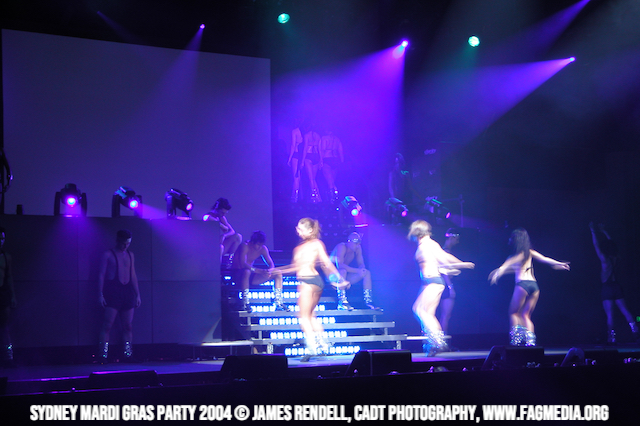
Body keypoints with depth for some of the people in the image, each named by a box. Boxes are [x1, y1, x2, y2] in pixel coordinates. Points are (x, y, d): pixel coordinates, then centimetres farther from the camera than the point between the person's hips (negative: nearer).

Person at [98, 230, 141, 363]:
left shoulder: (130, 255, 16)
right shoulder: (108, 255, 2)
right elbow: (101, 275, -1)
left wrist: (137, 294, 14)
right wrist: (101, 294, -10)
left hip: (128, 292, 5)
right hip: (112, 292, -5)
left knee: (128, 326, 3)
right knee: (107, 324, -9)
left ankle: (128, 355, 5)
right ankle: (103, 355, -10)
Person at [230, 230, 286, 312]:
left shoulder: (263, 249, 0)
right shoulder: (245, 246, -20)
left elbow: (271, 264, 0)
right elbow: (243, 264, -32)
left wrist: (270, 270, -26)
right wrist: (259, 271, -42)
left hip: (251, 276, 7)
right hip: (237, 274, -7)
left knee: (277, 273, -7)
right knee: (247, 272, -43)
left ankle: (279, 303, -11)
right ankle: (245, 303, -37)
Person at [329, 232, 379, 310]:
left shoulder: (358, 248, -1)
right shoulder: (341, 247, -23)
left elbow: (361, 264, 3)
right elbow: (340, 265, -34)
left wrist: (362, 269, -23)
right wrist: (357, 270, -38)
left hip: (344, 277, 7)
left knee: (366, 273, -7)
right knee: (343, 271, -39)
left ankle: (368, 302, -10)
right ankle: (342, 303, -40)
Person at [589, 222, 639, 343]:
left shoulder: (604, 259, -11)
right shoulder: (615, 258, 4)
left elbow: (596, 245, -6)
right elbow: (610, 242, 18)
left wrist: (593, 230, 2)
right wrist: (603, 231, 26)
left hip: (607, 288, -5)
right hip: (617, 287, 5)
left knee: (609, 314, -5)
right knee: (625, 310, 3)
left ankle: (612, 337, -7)